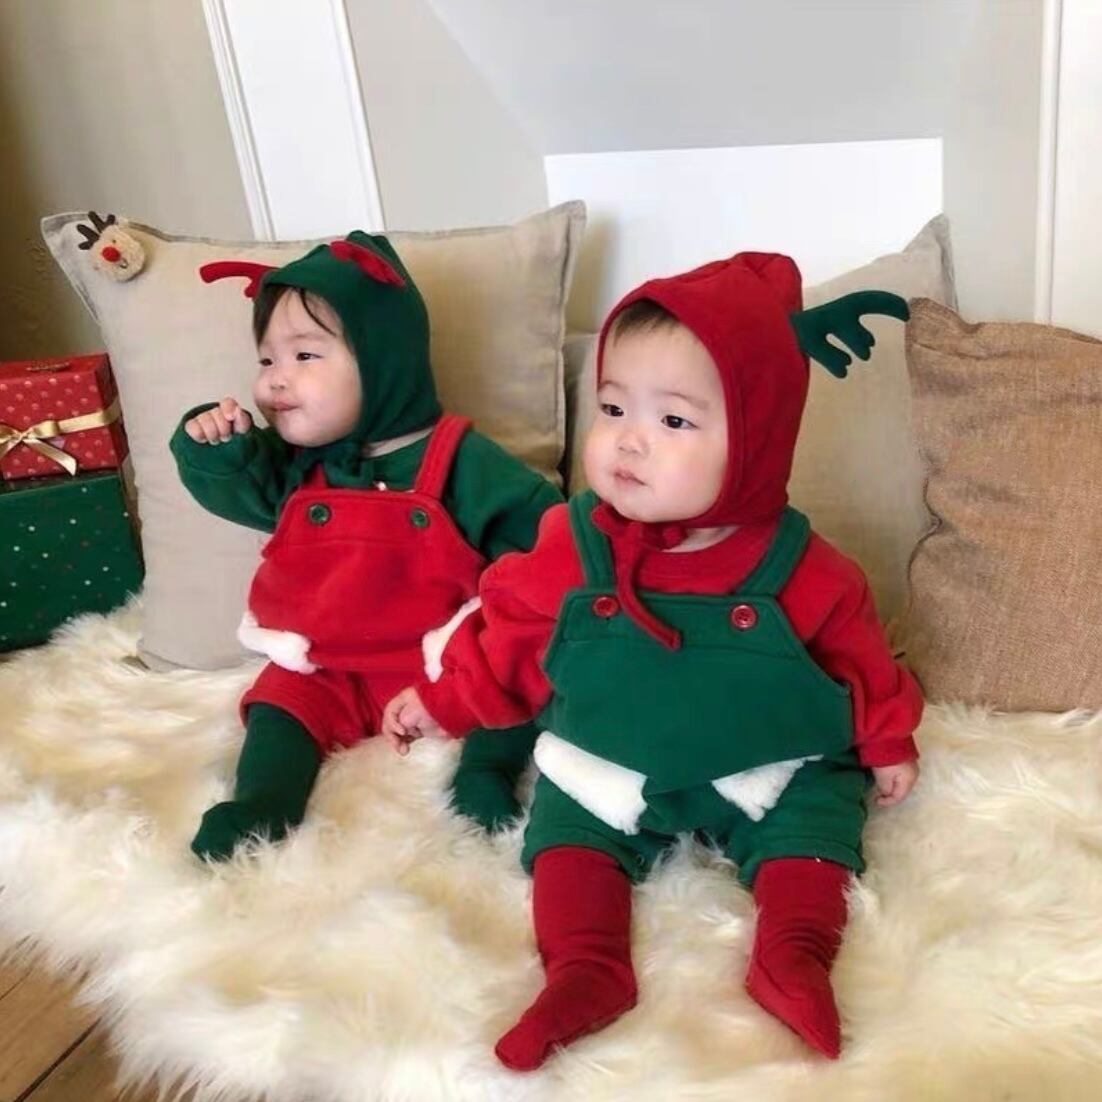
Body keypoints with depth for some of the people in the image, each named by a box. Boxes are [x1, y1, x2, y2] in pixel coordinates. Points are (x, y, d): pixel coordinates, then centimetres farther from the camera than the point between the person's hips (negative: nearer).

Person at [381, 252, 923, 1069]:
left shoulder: (794, 565, -15)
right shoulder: (572, 547, -14)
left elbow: (853, 651, 0)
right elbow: (511, 637, 0)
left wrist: (887, 741, 8)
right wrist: (441, 701, 3)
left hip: (770, 768, 0)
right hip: (605, 768, 1)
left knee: (817, 813, -17)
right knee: (567, 825, -15)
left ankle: (795, 957, -20)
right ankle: (585, 970, -21)